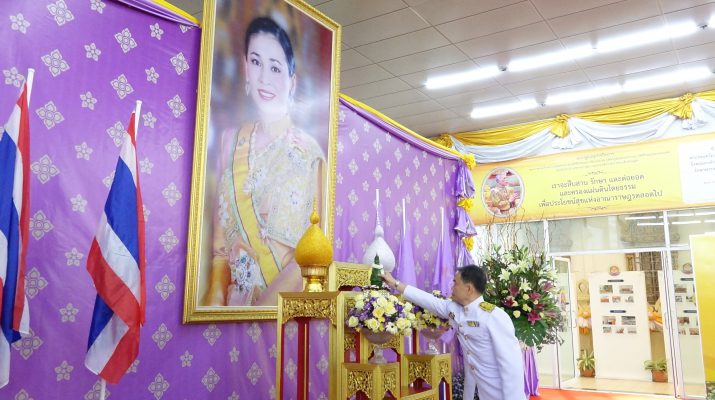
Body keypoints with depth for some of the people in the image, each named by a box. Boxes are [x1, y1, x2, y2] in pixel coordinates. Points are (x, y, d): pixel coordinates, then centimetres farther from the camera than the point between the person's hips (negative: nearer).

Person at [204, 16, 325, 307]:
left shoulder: (309, 152, -5)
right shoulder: (231, 141, 6)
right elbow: (221, 240, 7)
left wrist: (263, 305, -17)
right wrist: (215, 300, -6)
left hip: (289, 301, -2)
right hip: (238, 299, 2)